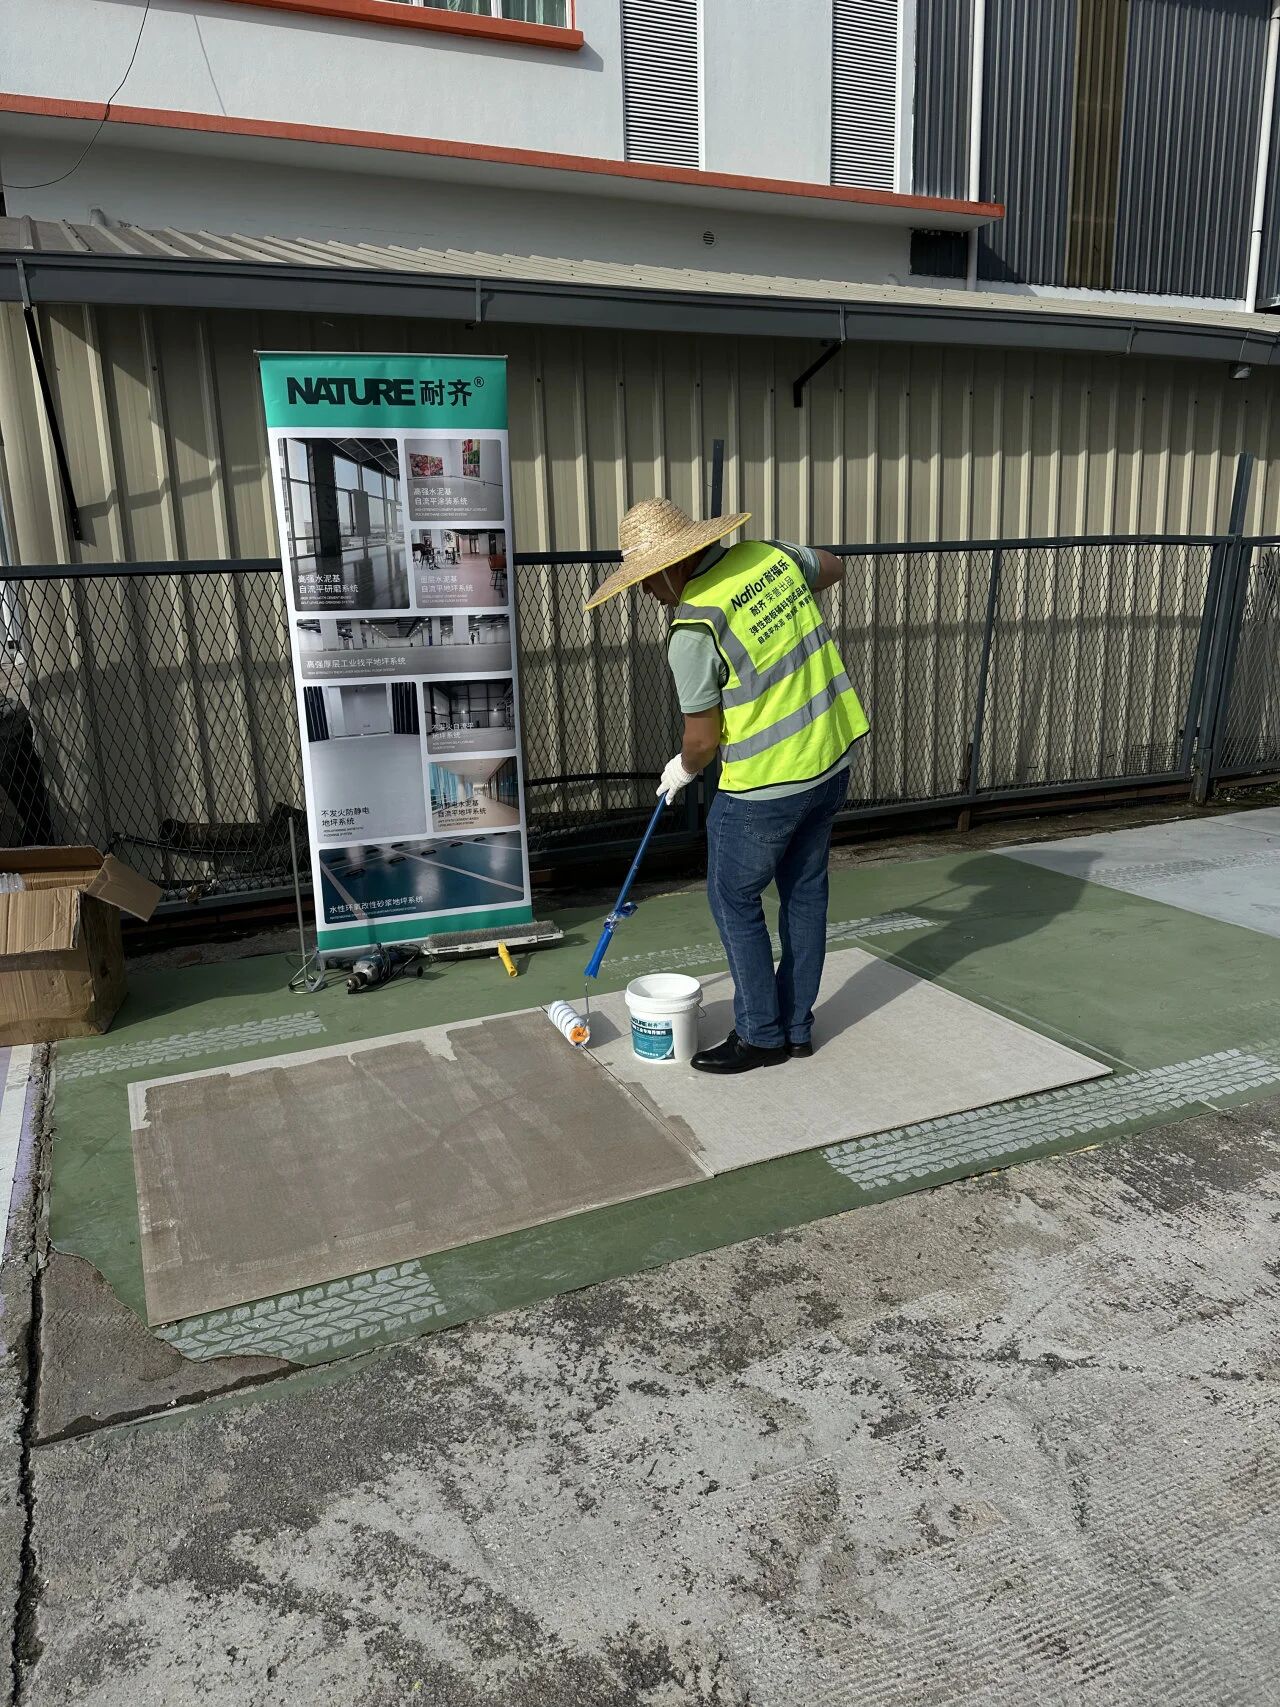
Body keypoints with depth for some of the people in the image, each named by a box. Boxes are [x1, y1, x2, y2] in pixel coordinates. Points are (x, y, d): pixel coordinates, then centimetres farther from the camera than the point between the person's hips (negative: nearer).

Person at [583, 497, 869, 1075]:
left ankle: (761, 1035, 19)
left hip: (765, 786, -8)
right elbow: (833, 567, 21)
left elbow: (702, 739, -12)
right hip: (832, 760, 8)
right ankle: (796, 1027, 30)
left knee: (734, 901, 10)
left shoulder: (693, 631, -21)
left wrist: (682, 771, 9)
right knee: (805, 892, 17)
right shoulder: (771, 555, -1)